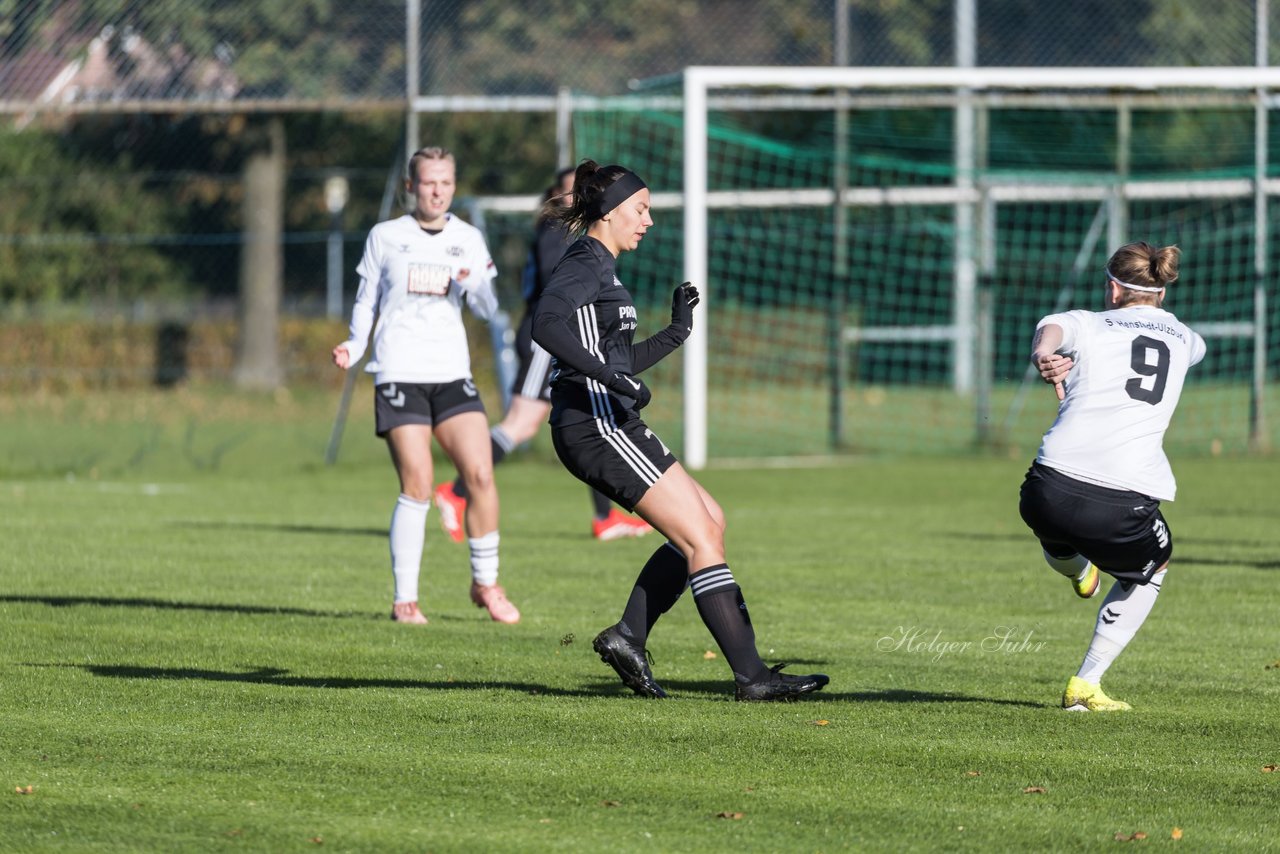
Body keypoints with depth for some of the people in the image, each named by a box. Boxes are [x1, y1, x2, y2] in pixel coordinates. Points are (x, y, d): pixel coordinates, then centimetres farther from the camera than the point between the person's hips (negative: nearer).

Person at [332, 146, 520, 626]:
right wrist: (353, 347, -3)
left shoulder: (468, 239, 12)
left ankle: (485, 584, 8)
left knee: (481, 475, -10)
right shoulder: (385, 238, 7)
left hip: (451, 372, 2)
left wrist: (475, 284, -15)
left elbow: (487, 310, 6)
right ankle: (405, 600, -4)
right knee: (417, 486, -12)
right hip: (399, 372, -2)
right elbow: (365, 301, 14)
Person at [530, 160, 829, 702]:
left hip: (607, 425, 10)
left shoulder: (599, 269, 22)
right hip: (596, 426, -10)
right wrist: (609, 377, -33)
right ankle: (750, 675, -12)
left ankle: (627, 637, 8)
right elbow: (546, 325, -28)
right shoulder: (585, 263, -9)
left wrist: (676, 333, 26)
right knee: (700, 536, -11)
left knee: (709, 521, 11)